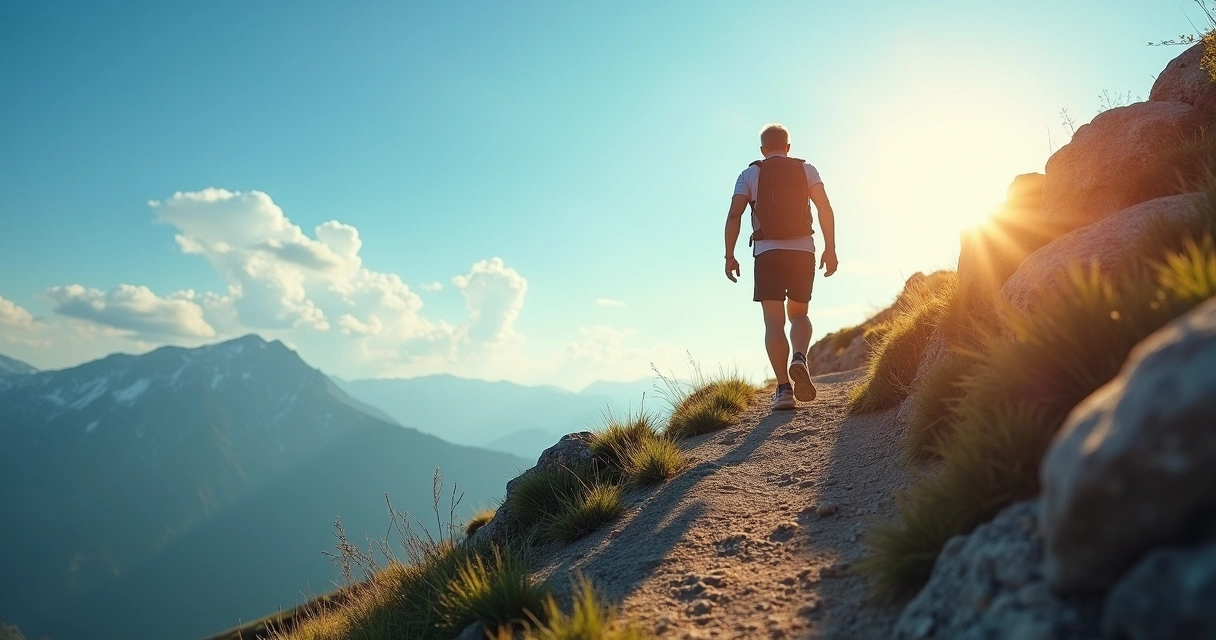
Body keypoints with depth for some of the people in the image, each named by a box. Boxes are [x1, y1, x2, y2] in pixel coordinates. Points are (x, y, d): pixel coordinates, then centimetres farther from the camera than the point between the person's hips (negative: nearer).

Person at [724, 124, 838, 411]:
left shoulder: (749, 174, 9)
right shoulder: (806, 169, 12)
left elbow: (734, 215, -1)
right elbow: (825, 208, 0)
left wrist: (729, 255, 0)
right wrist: (830, 248, 1)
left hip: (767, 252, -1)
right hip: (803, 250, 1)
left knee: (774, 321, -1)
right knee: (798, 313, 16)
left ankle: (784, 388, -11)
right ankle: (799, 358, -13)